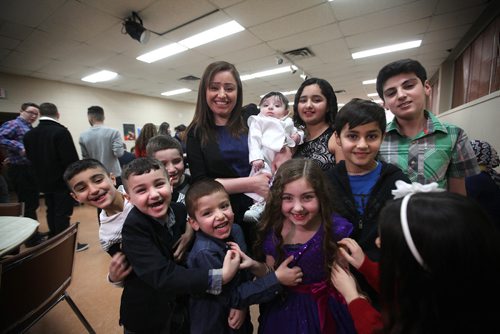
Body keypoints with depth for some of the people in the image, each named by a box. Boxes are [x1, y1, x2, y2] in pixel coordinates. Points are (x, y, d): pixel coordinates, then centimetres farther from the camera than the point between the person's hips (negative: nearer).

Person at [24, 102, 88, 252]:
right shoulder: (61, 131, -19)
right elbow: (71, 159, -21)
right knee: (63, 214, 1)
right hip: (63, 181, -7)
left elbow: (30, 158, 13)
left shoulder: (29, 134, 4)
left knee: (51, 212, 18)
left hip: (44, 181, 7)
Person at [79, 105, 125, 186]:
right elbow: (119, 153, -15)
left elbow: (85, 157, 5)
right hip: (113, 175, -2)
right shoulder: (113, 132, -11)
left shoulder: (83, 136, -1)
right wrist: (121, 145, 3)